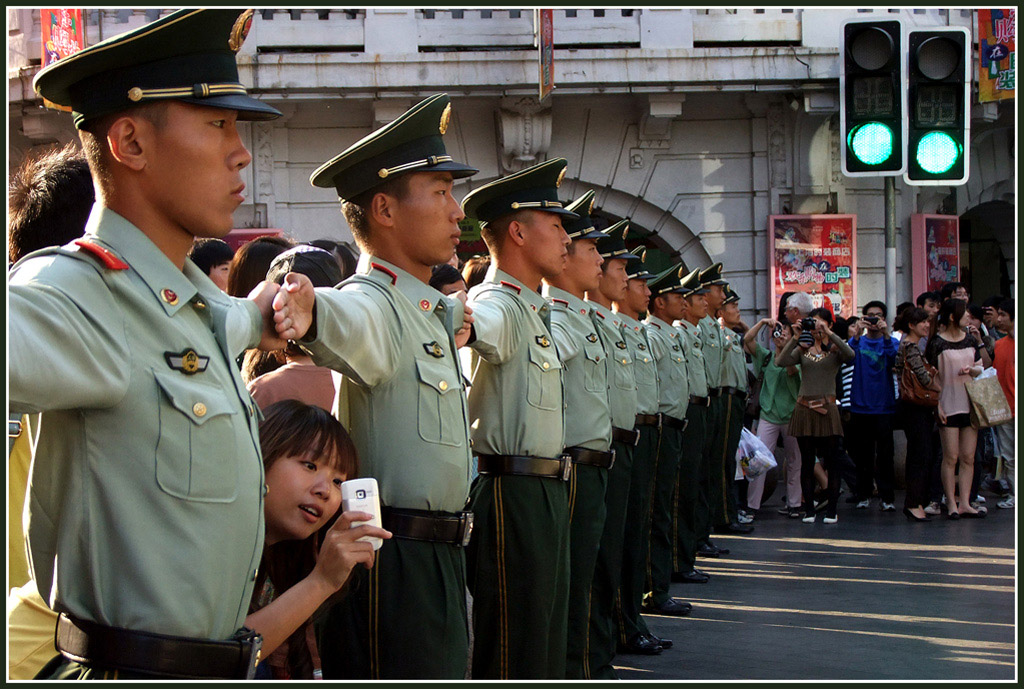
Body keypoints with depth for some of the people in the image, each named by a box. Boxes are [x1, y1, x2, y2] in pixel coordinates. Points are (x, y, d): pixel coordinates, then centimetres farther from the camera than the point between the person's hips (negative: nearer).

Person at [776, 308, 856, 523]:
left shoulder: (835, 349, 6)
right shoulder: (803, 349, 11)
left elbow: (850, 354, -18)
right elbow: (781, 362, -5)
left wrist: (829, 333, -20)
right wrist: (795, 338, -10)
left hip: (827, 408, -2)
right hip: (804, 408, 2)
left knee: (831, 461, -1)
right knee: (807, 462, 4)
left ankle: (832, 509, 6)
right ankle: (808, 509, 10)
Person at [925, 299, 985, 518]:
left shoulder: (970, 340, 10)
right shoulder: (937, 343, -7)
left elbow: (980, 369, 18)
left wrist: (972, 369, -6)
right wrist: (937, 404, -13)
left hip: (969, 404, 5)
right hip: (948, 405, -5)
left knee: (968, 457, 3)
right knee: (950, 457, -3)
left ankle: (964, 503, 7)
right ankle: (951, 504, 2)